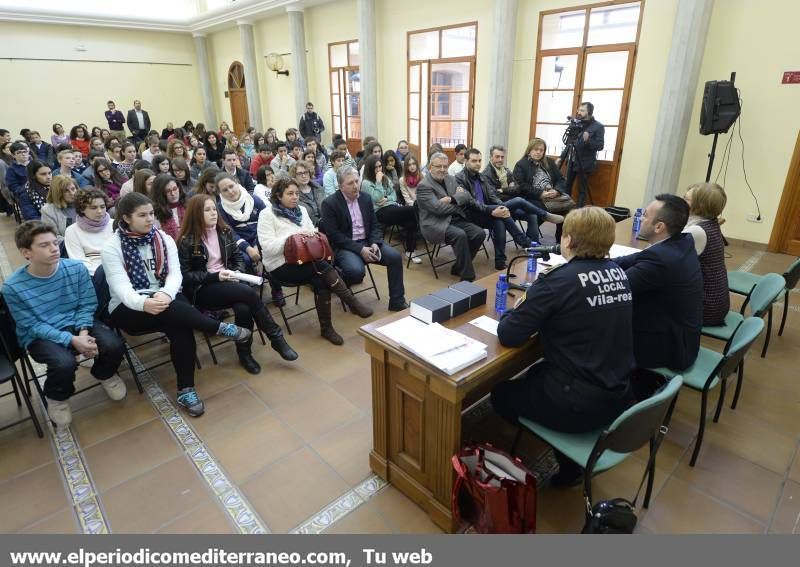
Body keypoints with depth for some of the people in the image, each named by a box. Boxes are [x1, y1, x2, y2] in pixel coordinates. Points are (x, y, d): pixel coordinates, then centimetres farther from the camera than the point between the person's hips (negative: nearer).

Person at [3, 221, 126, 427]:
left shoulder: (76, 268, -10)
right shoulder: (13, 287, -16)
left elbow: (87, 305, -2)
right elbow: (34, 326, -12)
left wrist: (83, 331, -20)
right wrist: (71, 340, -25)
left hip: (77, 323, 3)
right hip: (39, 335, -2)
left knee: (114, 345, -23)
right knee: (64, 363, -32)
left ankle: (105, 374, 15)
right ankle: (56, 398, 5)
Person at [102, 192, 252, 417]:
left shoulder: (164, 239, 5)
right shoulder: (112, 247, -6)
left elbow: (175, 273, -6)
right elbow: (121, 287, -18)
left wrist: (165, 294, -29)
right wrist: (144, 302, -40)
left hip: (166, 300, 3)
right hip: (128, 309, -3)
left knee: (180, 324, -31)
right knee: (174, 311, -36)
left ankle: (186, 390, -23)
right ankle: (220, 328, -17)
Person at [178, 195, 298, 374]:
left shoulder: (225, 232, 9)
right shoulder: (187, 241, -5)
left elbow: (238, 257, 14)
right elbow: (185, 275, -6)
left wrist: (237, 272, -8)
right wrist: (215, 276, -17)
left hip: (227, 281, 4)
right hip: (202, 289, -4)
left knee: (243, 307, -31)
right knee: (248, 292, -30)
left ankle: (244, 353, -11)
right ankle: (276, 337, -18)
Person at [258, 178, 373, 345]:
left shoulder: (301, 210, 13)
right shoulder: (267, 215, -5)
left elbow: (312, 232, 16)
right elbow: (268, 247, -15)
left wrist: (313, 235, -8)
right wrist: (293, 237, -22)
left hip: (304, 259, 5)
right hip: (282, 265, -5)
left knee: (320, 281, -27)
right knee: (323, 267, -30)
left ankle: (326, 327, -14)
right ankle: (353, 303, -20)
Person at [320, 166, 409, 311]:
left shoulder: (366, 198, 8)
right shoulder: (329, 203, -9)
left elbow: (374, 225, 12)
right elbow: (334, 235, -14)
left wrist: (375, 243, -9)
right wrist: (360, 250, -20)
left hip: (367, 242, 5)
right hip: (344, 246, -5)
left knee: (395, 257, -16)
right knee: (356, 271, -34)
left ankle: (397, 301, -4)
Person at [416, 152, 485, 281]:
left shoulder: (451, 179, 15)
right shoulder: (423, 186, -8)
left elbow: (467, 195, 4)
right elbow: (437, 208, -19)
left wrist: (451, 199, -16)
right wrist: (459, 207, -6)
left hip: (455, 219, 8)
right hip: (436, 224, -7)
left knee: (479, 233, -13)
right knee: (460, 235, -32)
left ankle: (458, 268, 3)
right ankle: (467, 276, -21)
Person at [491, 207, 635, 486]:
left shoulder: (559, 280, -20)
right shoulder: (619, 274, 2)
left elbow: (508, 335, -18)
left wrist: (521, 309, 2)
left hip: (579, 405, -7)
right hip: (619, 396, 7)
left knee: (501, 392, 16)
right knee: (535, 374, 28)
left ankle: (567, 460, 26)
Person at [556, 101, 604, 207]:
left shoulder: (598, 127, -5)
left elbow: (600, 146, -11)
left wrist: (588, 140, -27)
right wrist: (561, 157, 11)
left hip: (585, 164, -5)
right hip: (572, 161, 5)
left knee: (582, 190, 1)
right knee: (566, 187, 5)